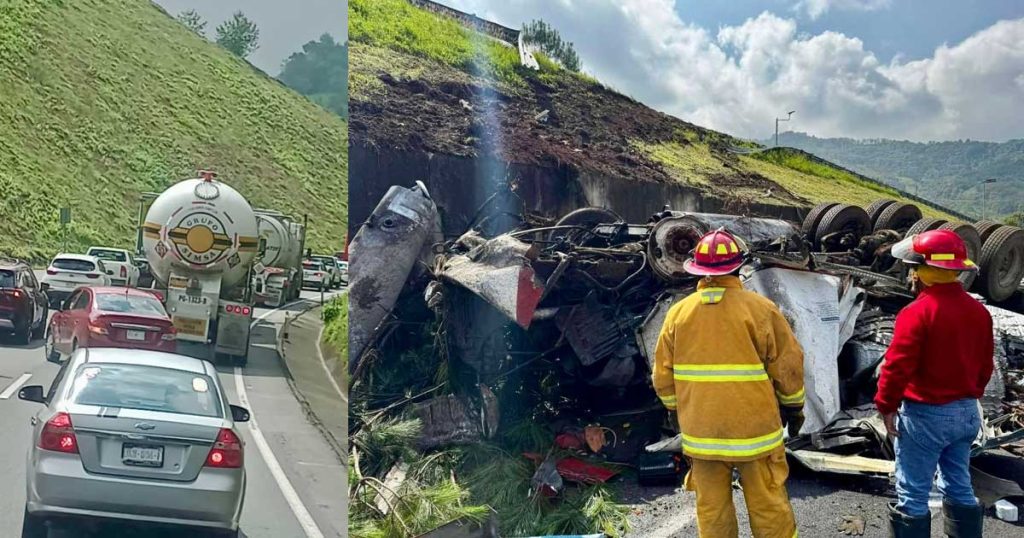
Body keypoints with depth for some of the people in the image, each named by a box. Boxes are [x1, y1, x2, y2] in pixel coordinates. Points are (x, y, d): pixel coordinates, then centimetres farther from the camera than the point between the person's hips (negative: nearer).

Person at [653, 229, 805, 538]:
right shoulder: (760, 309, -10)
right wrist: (793, 408, 11)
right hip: (754, 428, -2)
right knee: (769, 508, 8)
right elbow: (788, 367, -6)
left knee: (712, 511, 12)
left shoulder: (679, 313, -2)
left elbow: (663, 376, 4)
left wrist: (680, 410, 20)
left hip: (700, 430, 3)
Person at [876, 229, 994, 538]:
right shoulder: (978, 312, 4)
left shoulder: (917, 312, -20)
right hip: (967, 413, 8)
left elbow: (897, 366, -20)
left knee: (912, 495, 2)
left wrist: (887, 406, -9)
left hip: (925, 415, -7)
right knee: (959, 488, 18)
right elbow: (985, 365, 13)